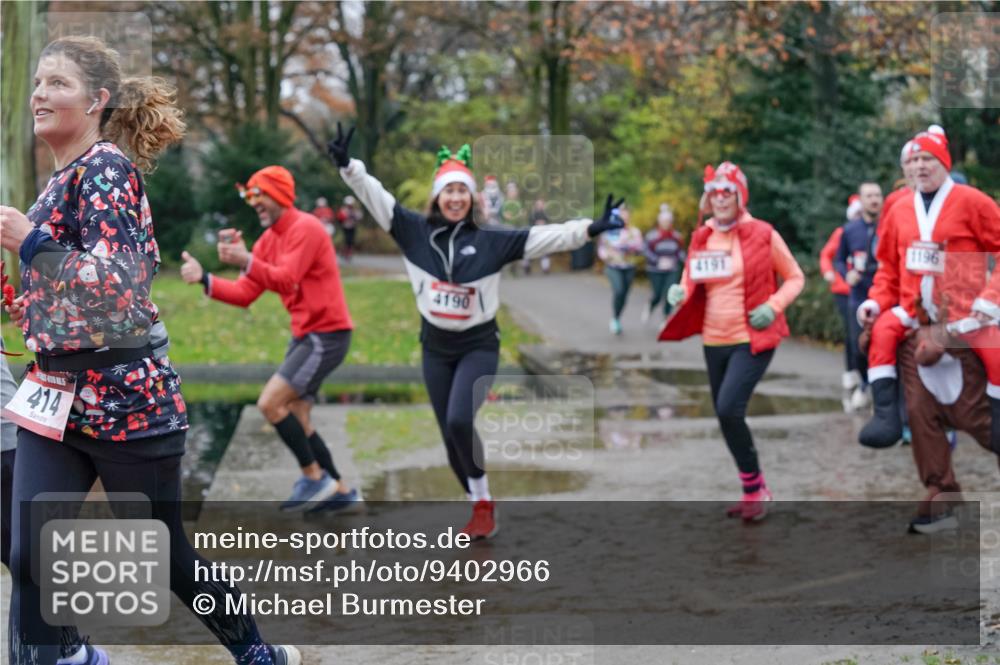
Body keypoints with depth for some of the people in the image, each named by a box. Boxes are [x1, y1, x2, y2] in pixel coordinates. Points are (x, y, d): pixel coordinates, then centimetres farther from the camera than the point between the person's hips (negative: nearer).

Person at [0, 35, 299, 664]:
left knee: (168, 554, 9)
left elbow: (121, 285, -24)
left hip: (125, 397, -7)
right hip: (56, 398, 7)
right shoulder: (63, 178, 11)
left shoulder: (105, 168, -14)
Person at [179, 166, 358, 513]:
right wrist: (204, 279, -8)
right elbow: (244, 293, 7)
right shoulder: (269, 239, 12)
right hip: (305, 336, 9)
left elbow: (285, 279, -28)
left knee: (270, 403, -16)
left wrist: (247, 262, -43)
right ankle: (339, 490, 20)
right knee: (295, 418, 10)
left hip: (326, 335, -9)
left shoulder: (305, 228, -14)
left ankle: (314, 476, -4)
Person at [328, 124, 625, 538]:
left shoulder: (491, 240, -9)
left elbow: (545, 238, -15)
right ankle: (482, 508, 23)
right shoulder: (415, 232, -4)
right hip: (435, 348, 3)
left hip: (478, 346, -3)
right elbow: (375, 197, -9)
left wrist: (590, 229, -26)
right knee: (450, 436, 7)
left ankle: (483, 503, -4)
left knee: (460, 422, -22)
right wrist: (347, 166, -23)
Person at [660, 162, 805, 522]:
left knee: (729, 408, -21)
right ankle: (754, 492, 27)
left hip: (753, 339, -6)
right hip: (714, 341, 6)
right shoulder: (700, 238, 6)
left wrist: (773, 306, -15)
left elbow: (795, 278, 1)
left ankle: (754, 487, -3)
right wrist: (679, 293, -6)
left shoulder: (762, 234, -7)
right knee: (726, 417, 11)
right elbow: (691, 282, 17)